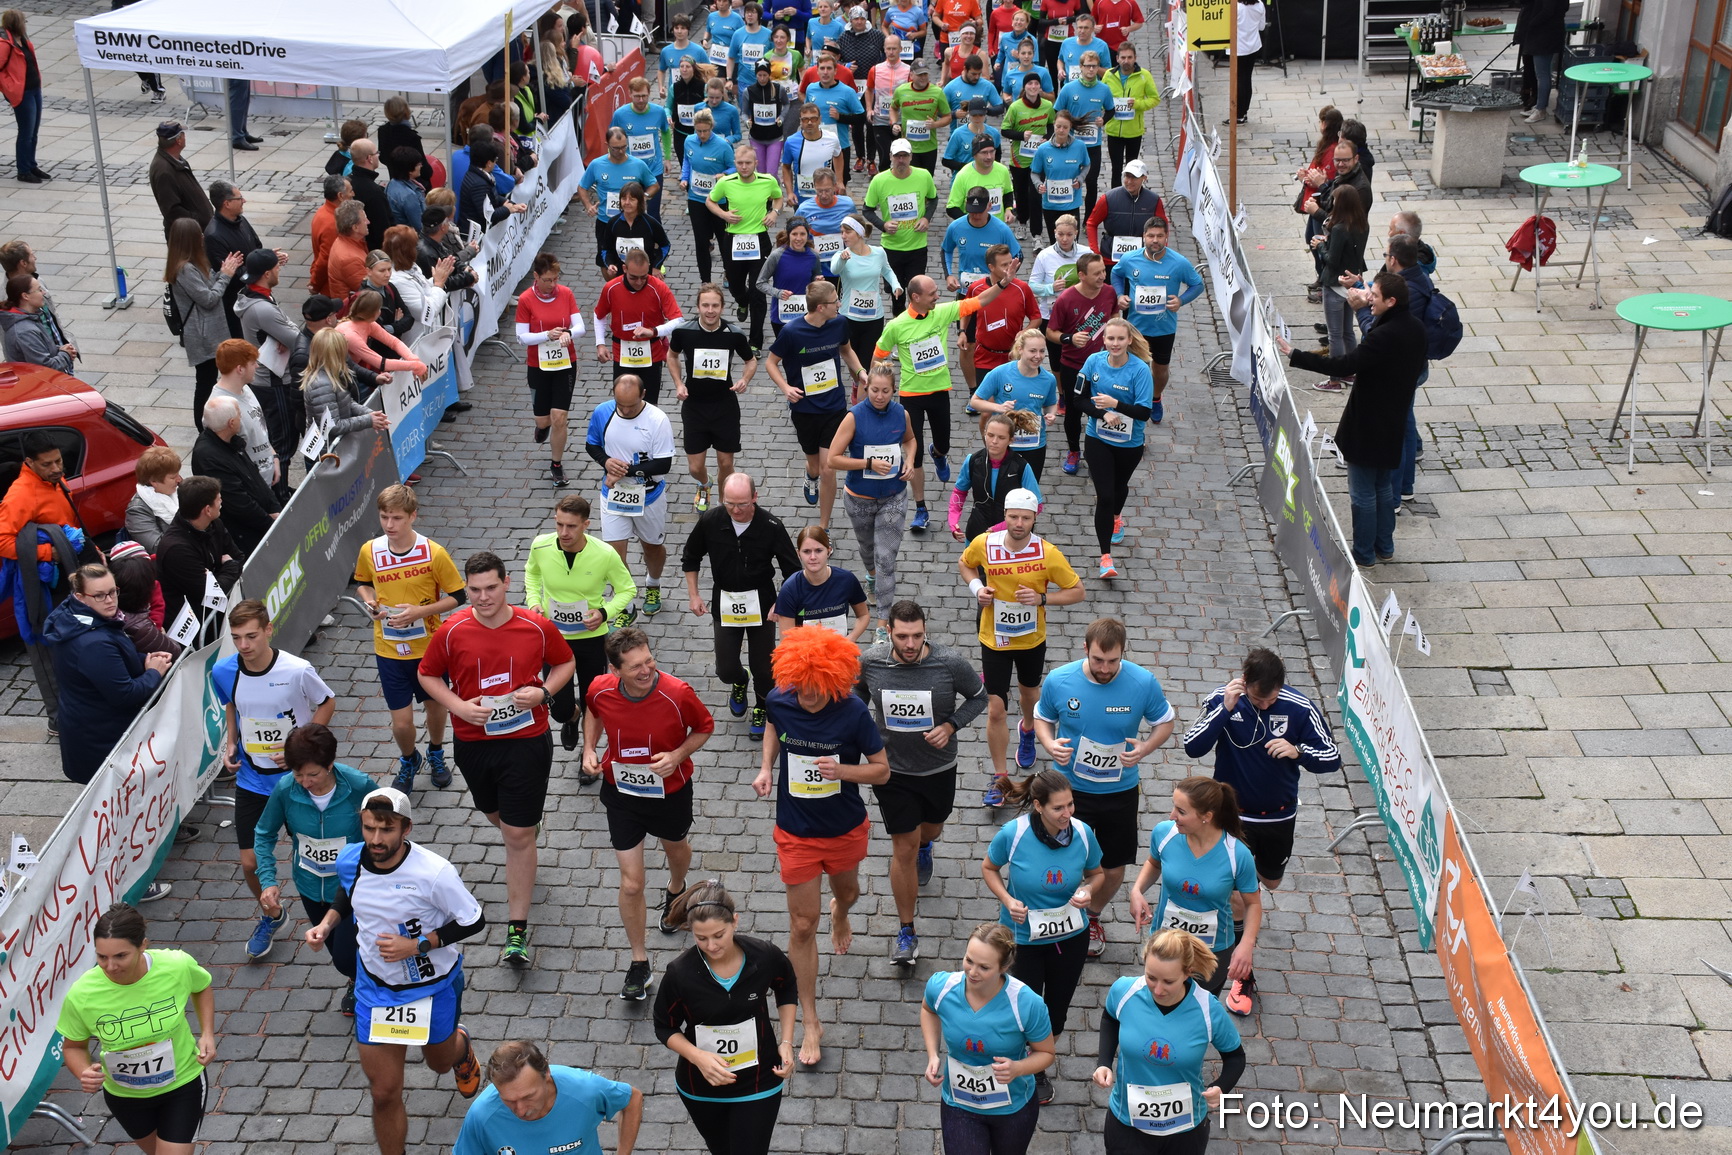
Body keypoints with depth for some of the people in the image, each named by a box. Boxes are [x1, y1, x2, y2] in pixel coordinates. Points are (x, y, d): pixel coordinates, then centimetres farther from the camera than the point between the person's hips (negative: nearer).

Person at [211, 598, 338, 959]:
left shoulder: (297, 670, -23)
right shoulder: (223, 672, -11)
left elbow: (327, 705, -6)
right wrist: (230, 744, -4)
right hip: (251, 779, 3)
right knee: (250, 863, 5)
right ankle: (271, 915, 35)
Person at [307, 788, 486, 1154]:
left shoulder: (434, 873, -31)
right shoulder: (349, 859, -15)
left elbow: (474, 921, -18)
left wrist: (417, 945, -27)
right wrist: (327, 922, -8)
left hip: (433, 986, -2)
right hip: (375, 987, 2)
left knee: (439, 1061, 27)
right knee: (384, 1093, 4)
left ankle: (461, 1047, 64)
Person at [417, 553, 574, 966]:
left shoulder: (537, 627, -12)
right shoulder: (452, 632, -10)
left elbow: (565, 662, 5)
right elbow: (428, 674, 4)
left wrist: (544, 691, -14)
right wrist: (458, 705, -13)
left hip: (527, 741, -3)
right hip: (473, 742, 3)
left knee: (518, 835, -3)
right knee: (495, 816, 24)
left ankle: (517, 929, 5)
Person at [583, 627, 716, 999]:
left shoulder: (677, 694, -29)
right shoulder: (601, 690, -21)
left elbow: (705, 727, -10)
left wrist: (678, 755, -26)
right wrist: (589, 748, -9)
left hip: (670, 791, 0)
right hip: (621, 792, 0)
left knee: (675, 848, 30)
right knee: (631, 884, 1)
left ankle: (675, 891, 67)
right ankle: (639, 962, 21)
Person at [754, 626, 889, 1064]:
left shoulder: (853, 712, -23)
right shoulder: (780, 700, -17)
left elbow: (882, 769, -14)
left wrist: (842, 770, -32)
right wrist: (766, 767, -7)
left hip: (846, 828, 0)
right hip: (796, 832, 0)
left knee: (847, 890, 30)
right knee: (802, 926, 3)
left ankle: (840, 915, 71)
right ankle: (810, 1022, 16)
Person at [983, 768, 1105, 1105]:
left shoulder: (1083, 833, -18)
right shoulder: (1013, 834, -24)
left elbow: (1097, 873, 1)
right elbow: (989, 868, -5)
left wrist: (1088, 891, -21)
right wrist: (1007, 901, -21)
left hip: (1071, 936, 2)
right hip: (1023, 937, -2)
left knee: (1057, 1011, 19)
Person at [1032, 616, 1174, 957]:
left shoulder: (1144, 683, -18)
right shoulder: (1058, 681, -16)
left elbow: (1165, 722, -2)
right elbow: (1042, 718, 2)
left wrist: (1145, 749, -22)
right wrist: (1050, 744, -20)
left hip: (1120, 792, 1)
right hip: (1070, 789, -1)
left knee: (1114, 867, 15)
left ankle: (1093, 916, 46)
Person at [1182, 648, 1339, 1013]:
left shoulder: (1300, 707, -19)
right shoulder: (1222, 699, -20)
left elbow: (1332, 758, -11)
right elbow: (1193, 747, -25)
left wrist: (1298, 751, -32)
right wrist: (1225, 709, -35)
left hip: (1279, 815, 2)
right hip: (1232, 814, -2)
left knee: (1270, 882, 25)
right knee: (1236, 893, 0)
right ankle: (1244, 973, 16)